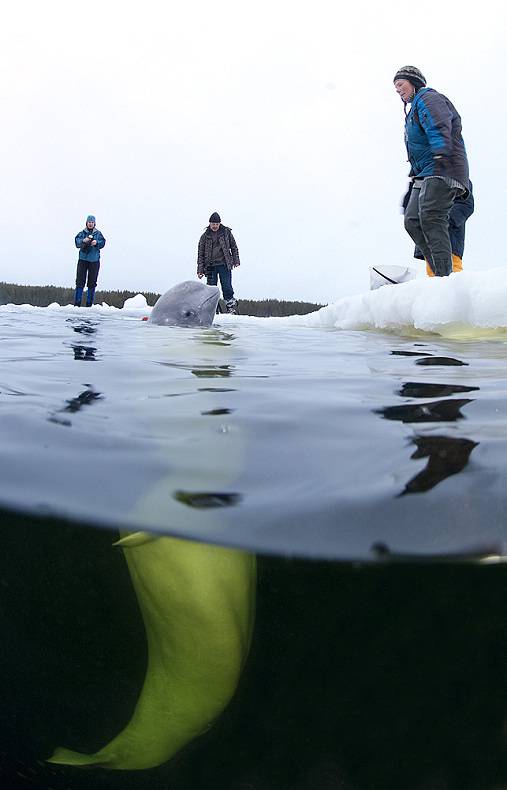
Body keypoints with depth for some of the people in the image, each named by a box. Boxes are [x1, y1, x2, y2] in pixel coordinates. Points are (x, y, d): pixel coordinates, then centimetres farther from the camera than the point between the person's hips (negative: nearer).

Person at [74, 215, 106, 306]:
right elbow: (77, 242, -7)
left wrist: (96, 242, -27)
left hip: (94, 260, 0)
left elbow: (102, 242, -6)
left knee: (92, 282, 4)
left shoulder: (98, 233, 6)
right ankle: (77, 303, 1)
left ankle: (89, 303, 12)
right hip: (83, 259, 0)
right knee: (80, 281, -3)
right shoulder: (82, 233, 6)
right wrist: (83, 241, -27)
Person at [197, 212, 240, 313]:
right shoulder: (205, 236, 7)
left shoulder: (226, 232, 6)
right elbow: (200, 253, 7)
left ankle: (231, 305, 0)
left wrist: (236, 261, 6)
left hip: (224, 264, -1)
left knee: (226, 286, -6)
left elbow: (234, 247, 13)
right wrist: (200, 270, 1)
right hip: (211, 266, 1)